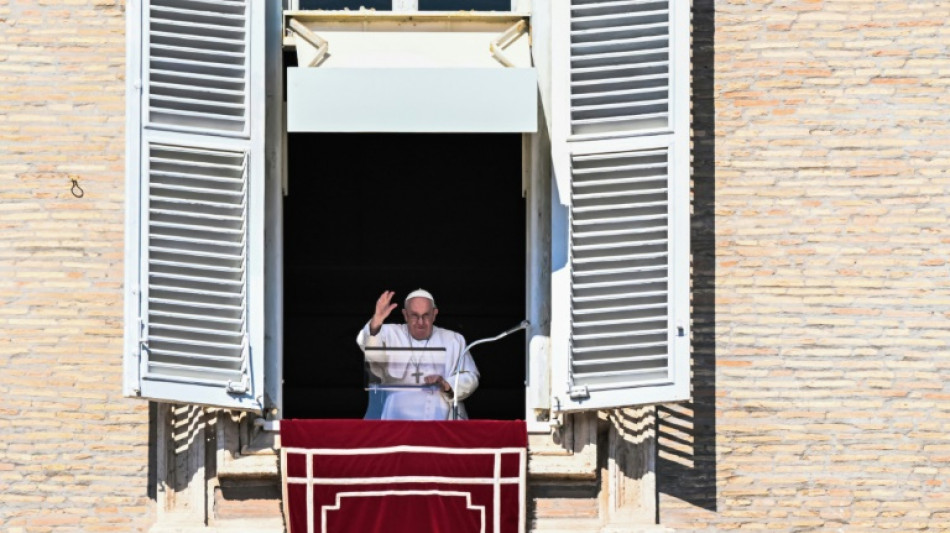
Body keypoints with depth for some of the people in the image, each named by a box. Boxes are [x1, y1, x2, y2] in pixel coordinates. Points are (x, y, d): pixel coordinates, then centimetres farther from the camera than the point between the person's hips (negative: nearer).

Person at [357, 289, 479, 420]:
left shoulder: (454, 341, 18)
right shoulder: (390, 334, 12)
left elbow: (471, 378, 12)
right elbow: (370, 351, -9)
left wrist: (448, 385, -9)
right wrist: (375, 324, -31)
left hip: (441, 418, 2)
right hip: (396, 418, -1)